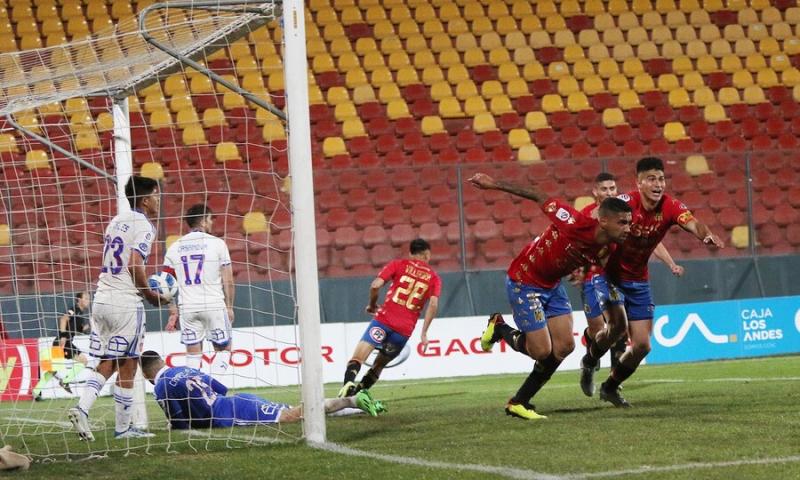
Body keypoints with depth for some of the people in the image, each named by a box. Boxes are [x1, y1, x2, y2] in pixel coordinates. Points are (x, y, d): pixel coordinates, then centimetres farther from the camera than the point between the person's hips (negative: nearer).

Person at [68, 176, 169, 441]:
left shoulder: (117, 221, 16)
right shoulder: (143, 226, -8)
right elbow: (134, 265, -19)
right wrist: (151, 295, -6)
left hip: (102, 298, 7)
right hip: (125, 302, -7)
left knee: (107, 363, 12)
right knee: (126, 366, 1)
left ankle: (82, 408, -6)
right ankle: (122, 427, 6)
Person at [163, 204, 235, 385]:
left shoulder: (174, 248, 8)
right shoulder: (217, 243, -2)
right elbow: (227, 280, -2)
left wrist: (173, 312, 11)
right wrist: (229, 306, 8)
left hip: (187, 308, 3)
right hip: (214, 305, -3)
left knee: (193, 353, 9)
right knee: (223, 348, 11)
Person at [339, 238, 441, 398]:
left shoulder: (398, 264, 10)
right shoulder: (434, 277, 13)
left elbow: (375, 286, -3)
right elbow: (433, 304, -3)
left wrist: (372, 305, 15)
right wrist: (424, 333, -1)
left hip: (384, 319, -2)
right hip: (405, 330, 2)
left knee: (356, 360, -13)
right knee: (379, 365, 20)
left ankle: (348, 383, -39)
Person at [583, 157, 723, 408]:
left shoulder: (671, 207, -13)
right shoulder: (625, 203, -22)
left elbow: (693, 224, -29)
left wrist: (707, 235, -53)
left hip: (638, 281, 4)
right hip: (609, 273, -4)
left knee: (642, 345, 3)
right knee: (617, 324, -25)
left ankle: (610, 387, 28)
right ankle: (590, 361, 7)